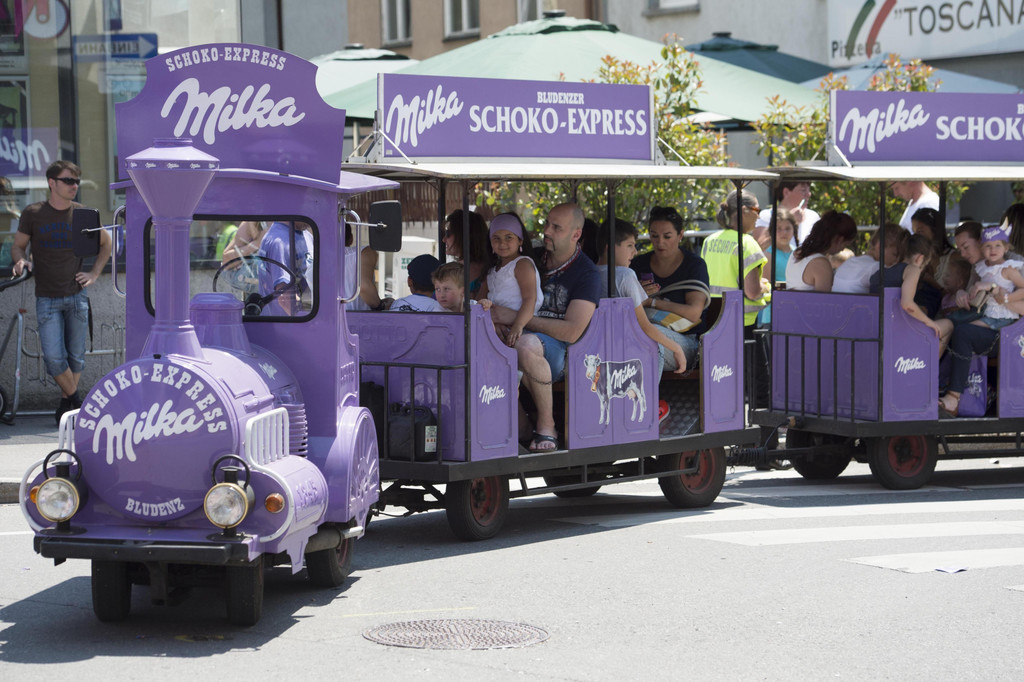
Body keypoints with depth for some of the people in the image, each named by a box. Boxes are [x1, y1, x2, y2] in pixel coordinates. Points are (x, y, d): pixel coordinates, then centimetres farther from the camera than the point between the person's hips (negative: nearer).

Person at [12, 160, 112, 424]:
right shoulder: (33, 214, -2)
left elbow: (106, 243, 17)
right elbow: (18, 245, 8)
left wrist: (94, 273, 7)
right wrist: (20, 260, -14)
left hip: (77, 295, 1)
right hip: (47, 299, -1)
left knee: (76, 356, 6)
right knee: (54, 358, -10)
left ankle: (66, 404, 22)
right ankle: (76, 401, 10)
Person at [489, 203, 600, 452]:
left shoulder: (586, 274, -6)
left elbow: (572, 331, -17)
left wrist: (517, 319, -17)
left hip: (564, 351, -6)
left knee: (525, 344, -39)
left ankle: (546, 424, -23)